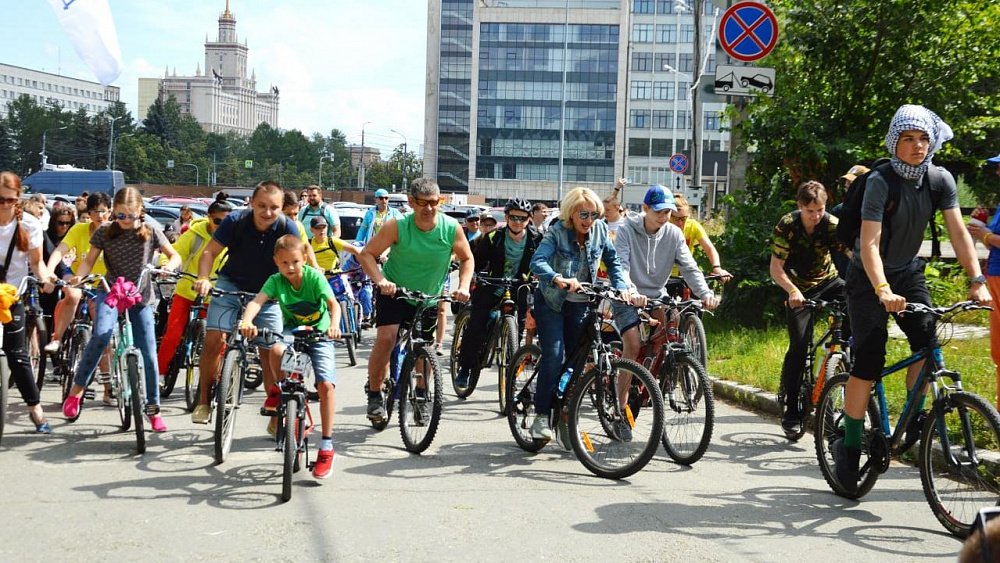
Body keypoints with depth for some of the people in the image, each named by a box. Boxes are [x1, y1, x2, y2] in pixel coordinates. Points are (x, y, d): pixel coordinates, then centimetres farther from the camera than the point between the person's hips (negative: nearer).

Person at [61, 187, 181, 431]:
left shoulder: (150, 229, -3)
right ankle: (77, 388, -13)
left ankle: (153, 409, 11)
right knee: (101, 334, -30)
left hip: (141, 295, 1)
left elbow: (174, 256, 1)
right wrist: (79, 276, -19)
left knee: (148, 353, -2)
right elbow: (90, 259, 1)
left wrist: (168, 267, -21)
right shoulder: (104, 231, -4)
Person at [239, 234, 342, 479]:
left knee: (325, 384, -19)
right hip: (293, 330, 2)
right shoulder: (276, 281, -12)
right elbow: (257, 301, -28)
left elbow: (333, 304, -27)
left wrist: (334, 325, -48)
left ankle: (326, 447, -11)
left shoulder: (314, 277, -16)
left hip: (319, 334, -2)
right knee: (276, 349, -34)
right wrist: (246, 321, -50)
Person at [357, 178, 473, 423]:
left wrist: (463, 286, -15)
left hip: (428, 297, 3)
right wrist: (381, 281, -33)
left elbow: (466, 258, 0)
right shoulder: (397, 226, -22)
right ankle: (374, 395, -4)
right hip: (394, 291, -3)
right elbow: (366, 254, -17)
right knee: (386, 338, -21)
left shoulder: (451, 228, -16)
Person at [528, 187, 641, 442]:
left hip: (581, 305, 4)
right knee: (554, 356, -18)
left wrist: (623, 288, -18)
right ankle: (541, 416, -10)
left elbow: (613, 263, 0)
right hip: (551, 302, -4)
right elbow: (537, 261, -31)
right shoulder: (557, 232, -17)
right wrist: (558, 279, -50)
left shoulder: (600, 231, -5)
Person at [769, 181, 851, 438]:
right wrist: (792, 291, -36)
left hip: (828, 282, 2)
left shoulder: (831, 224, -17)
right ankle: (791, 412, -3)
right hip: (799, 289, -2)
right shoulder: (787, 226, -18)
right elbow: (776, 268, -17)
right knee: (799, 345, -13)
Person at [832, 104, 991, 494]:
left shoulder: (941, 179, -7)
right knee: (869, 360, -12)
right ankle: (848, 446, -2)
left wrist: (977, 280, -23)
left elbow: (958, 232, -10)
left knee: (928, 337, -19)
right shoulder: (881, 181, -22)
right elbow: (869, 245, -29)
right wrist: (884, 292, -42)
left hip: (908, 272, 5)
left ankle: (914, 418, 1)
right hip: (870, 276, -5)